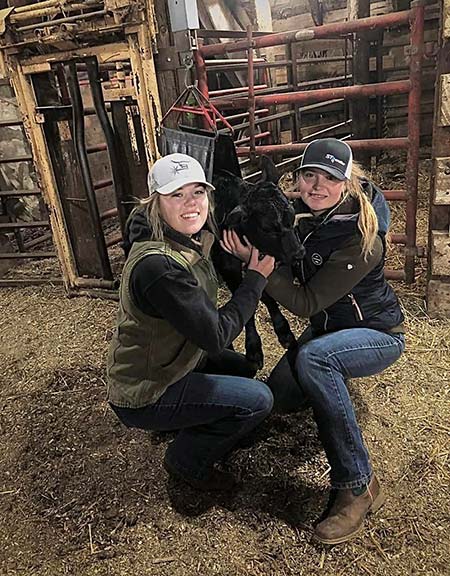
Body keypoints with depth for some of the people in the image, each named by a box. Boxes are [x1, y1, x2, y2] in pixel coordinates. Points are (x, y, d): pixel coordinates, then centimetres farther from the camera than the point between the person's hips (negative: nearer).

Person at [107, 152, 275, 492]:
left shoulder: (194, 237, -3)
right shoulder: (158, 265, -32)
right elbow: (217, 335, -28)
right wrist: (256, 278, -19)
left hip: (167, 361, 9)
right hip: (143, 396, -9)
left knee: (242, 370, 21)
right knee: (258, 399, -12)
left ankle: (188, 429, 27)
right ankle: (186, 461, 9)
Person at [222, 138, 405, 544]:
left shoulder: (361, 239, -30)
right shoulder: (301, 209, -10)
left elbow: (305, 302, -31)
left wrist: (255, 259, -36)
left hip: (379, 333, -7)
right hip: (328, 328, 7)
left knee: (313, 358, -37)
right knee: (281, 397, 1)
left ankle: (358, 487, -25)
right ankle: (337, 380, 34)